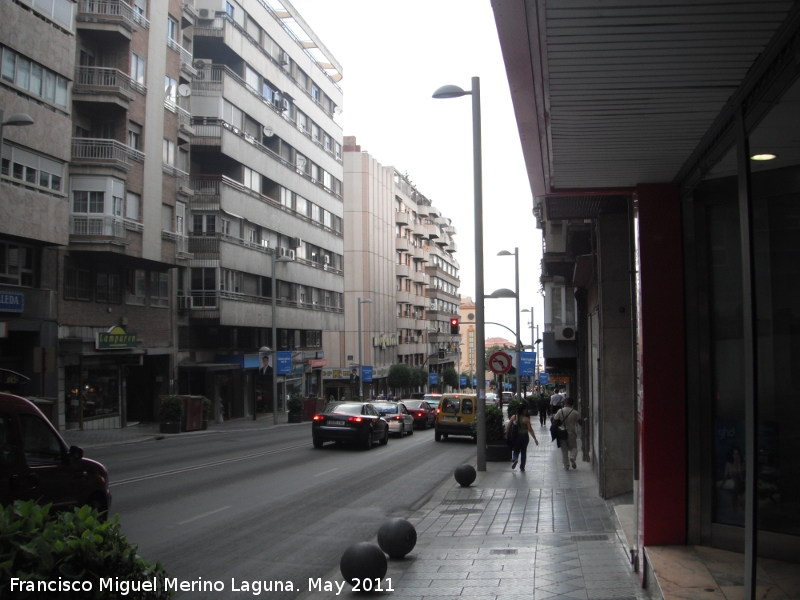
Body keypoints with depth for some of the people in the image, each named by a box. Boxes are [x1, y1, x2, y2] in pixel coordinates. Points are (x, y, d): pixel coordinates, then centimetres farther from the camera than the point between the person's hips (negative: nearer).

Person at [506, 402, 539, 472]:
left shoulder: (513, 417, -6)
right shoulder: (526, 419, -14)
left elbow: (508, 427, -4)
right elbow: (530, 430, -13)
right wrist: (535, 439, -6)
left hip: (515, 437, 2)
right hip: (524, 436, -2)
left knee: (516, 451, 17)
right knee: (523, 452, 15)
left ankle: (514, 459, -15)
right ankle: (522, 467, 19)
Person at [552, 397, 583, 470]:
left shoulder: (560, 411, -9)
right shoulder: (575, 412, -9)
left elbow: (554, 421, -8)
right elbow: (581, 423, -3)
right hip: (572, 434, 0)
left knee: (564, 450, 12)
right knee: (573, 447, 17)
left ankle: (566, 466, 12)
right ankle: (572, 457, -13)